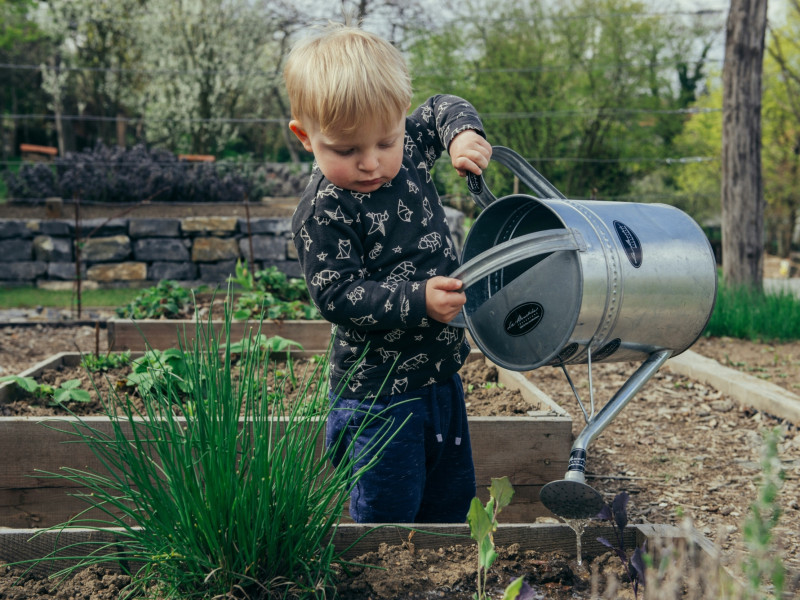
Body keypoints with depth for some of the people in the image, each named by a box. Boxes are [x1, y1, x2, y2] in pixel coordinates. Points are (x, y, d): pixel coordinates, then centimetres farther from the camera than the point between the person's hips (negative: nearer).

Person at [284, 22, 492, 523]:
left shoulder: (409, 151, -1)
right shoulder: (323, 213, -20)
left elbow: (442, 110, 18)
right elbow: (337, 295, -22)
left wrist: (464, 134, -4)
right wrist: (417, 301, -31)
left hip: (441, 374, 7)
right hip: (378, 393, -7)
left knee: (453, 500, 21)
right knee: (388, 516, 0)